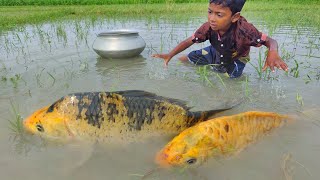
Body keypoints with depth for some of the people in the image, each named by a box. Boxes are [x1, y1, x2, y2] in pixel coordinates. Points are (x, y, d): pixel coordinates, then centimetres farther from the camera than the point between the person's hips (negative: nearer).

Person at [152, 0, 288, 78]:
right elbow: (189, 41, -19)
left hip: (236, 59, -2)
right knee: (183, 60, 4)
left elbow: (270, 41, -34)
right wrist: (170, 55, -27)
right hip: (216, 53, 3)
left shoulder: (244, 29, -42)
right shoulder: (209, 27, -31)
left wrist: (273, 53, -58)